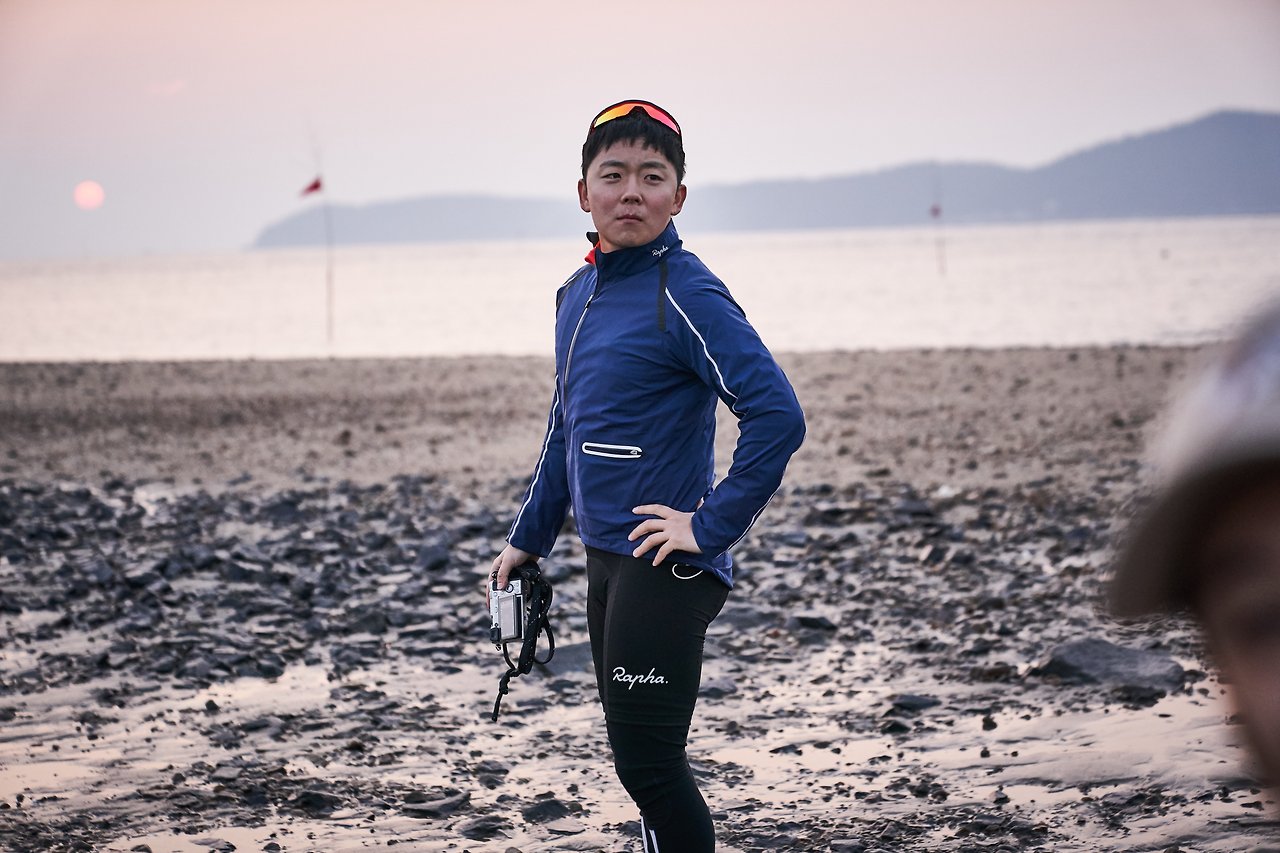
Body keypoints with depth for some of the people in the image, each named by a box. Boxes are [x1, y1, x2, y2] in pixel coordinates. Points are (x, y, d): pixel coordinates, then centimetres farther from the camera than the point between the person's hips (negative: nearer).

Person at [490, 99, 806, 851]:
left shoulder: (685, 296, -15)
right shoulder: (578, 295, 11)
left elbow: (777, 416, -23)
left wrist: (713, 527, -20)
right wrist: (529, 540, 24)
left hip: (665, 567, -8)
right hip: (606, 561, 8)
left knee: (649, 767, -6)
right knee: (643, 763, 15)